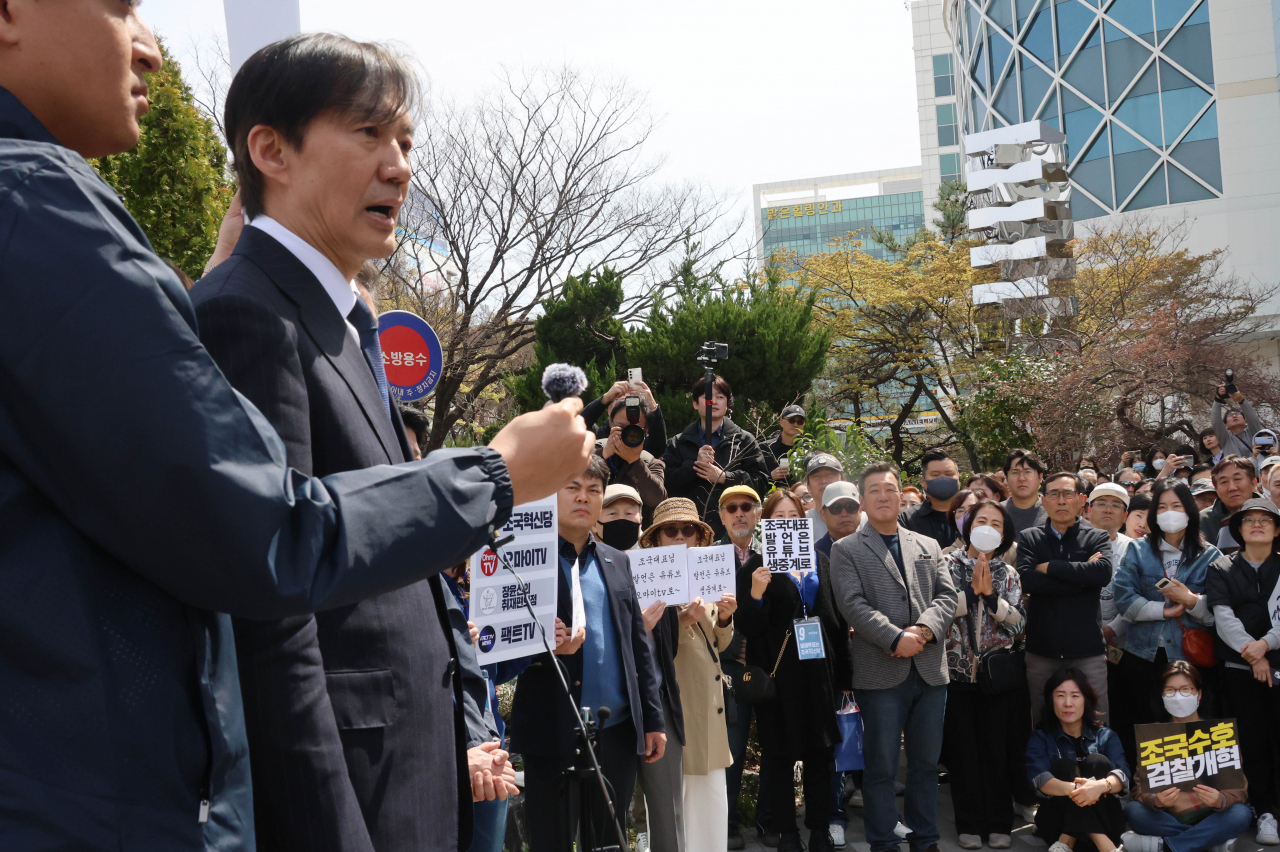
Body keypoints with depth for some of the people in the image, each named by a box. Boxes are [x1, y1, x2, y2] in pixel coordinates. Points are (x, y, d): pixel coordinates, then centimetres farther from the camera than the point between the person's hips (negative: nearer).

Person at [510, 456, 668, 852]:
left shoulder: (617, 562, 15)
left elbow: (639, 645, 15)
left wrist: (653, 719, 11)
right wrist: (546, 646, -24)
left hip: (617, 730, 5)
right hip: (554, 731, -5)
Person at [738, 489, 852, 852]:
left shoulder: (821, 563, 10)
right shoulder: (756, 568, -2)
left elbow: (837, 620, 11)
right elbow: (748, 628, -6)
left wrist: (843, 675, 8)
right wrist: (756, 595, -24)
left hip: (820, 671, 3)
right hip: (778, 674, -3)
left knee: (821, 754, 8)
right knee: (781, 757, 4)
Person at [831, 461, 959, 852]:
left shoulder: (929, 547, 17)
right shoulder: (846, 550, 3)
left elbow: (947, 596, 7)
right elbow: (853, 604, -9)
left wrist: (924, 629, -11)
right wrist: (895, 638, -18)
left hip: (930, 670, 4)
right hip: (882, 671, -4)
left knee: (926, 762, 11)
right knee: (881, 766, 1)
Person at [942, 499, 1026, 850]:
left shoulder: (1007, 573, 9)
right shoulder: (948, 564, 2)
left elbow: (1018, 621, -1)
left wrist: (990, 594, -12)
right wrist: (972, 591, -15)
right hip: (956, 671, -1)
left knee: (997, 749, 3)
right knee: (962, 749, 3)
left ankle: (999, 824, 14)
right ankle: (969, 824, 13)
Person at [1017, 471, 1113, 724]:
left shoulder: (1097, 538, 7)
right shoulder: (1029, 538, 8)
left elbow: (1103, 572, -15)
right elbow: (1027, 580, -11)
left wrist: (1050, 567, -10)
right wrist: (1081, 577, -10)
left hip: (1088, 649, -1)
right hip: (1042, 649, 1)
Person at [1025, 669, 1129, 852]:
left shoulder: (1106, 736, 8)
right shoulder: (1040, 739, 5)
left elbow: (1122, 776, -13)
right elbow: (1039, 779, -17)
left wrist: (1101, 785, -39)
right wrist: (1073, 789, -40)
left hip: (1105, 820, 1)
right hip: (1057, 820, -1)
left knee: (1097, 761, -19)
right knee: (1064, 766, -24)